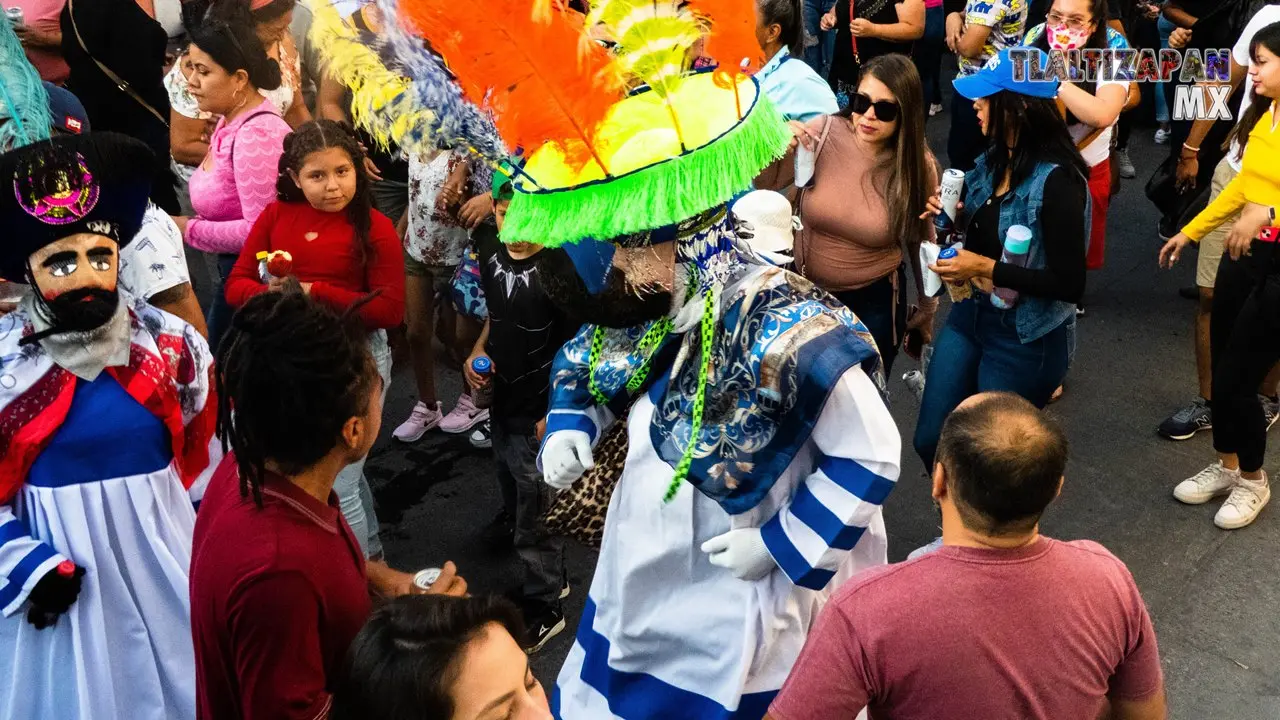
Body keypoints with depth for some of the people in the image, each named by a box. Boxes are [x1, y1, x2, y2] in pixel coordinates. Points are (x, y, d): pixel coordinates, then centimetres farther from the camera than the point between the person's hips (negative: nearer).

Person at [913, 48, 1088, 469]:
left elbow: (1069, 283, -23)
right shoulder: (994, 158, 0)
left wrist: (984, 268, -23)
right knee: (930, 441, 12)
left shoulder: (1056, 180, -23)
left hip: (1026, 340, -7)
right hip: (969, 316, 7)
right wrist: (951, 216, -5)